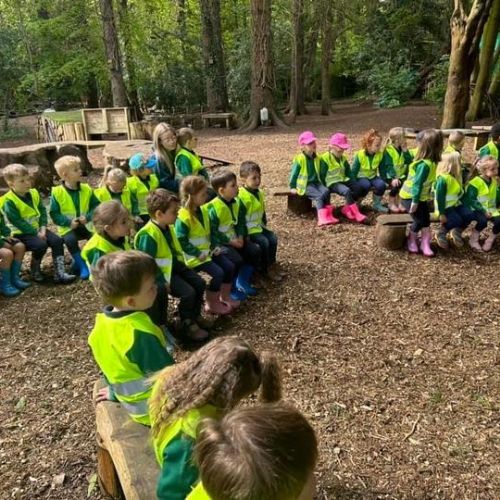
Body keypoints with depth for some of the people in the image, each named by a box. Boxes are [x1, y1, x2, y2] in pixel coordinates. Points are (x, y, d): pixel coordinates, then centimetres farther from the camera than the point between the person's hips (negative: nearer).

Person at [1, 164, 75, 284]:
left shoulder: (34, 193, 6)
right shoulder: (9, 201, -15)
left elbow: (42, 211, 6)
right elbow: (17, 222, -19)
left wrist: (43, 229, -9)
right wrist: (36, 233, -20)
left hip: (38, 229, 6)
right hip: (21, 234, -6)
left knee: (57, 240, -16)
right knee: (41, 245, -30)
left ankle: (59, 273, -14)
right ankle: (35, 271, -2)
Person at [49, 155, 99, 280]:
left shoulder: (86, 189, 1)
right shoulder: (57, 192, -8)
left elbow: (96, 206, 2)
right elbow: (54, 213, -6)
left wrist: (88, 217, -16)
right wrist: (69, 222, -18)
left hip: (86, 224, 3)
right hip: (68, 227, -3)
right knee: (70, 240, -33)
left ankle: (79, 260, 1)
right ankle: (82, 265, -13)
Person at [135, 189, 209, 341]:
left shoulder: (169, 227, 1)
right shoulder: (148, 235, -27)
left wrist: (183, 265, 12)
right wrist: (163, 282, -22)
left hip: (176, 266, 9)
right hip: (163, 273, -9)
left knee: (199, 283, 5)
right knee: (188, 292, -18)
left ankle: (195, 315, 25)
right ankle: (187, 324, 5)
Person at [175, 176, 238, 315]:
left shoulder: (203, 210, 6)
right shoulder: (183, 217, -21)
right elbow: (181, 241, -21)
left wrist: (214, 246, 4)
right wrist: (198, 253, -22)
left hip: (208, 250, 8)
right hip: (194, 255, -8)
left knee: (229, 267, 1)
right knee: (218, 273, -19)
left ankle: (224, 297, 19)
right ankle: (212, 304, 0)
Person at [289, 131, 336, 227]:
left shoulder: (317, 158, 12)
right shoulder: (299, 159, -6)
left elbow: (322, 172, 22)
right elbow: (294, 173, -1)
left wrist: (323, 185, 20)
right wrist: (293, 187, -1)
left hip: (316, 182, 6)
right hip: (305, 185, -6)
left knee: (326, 192, -25)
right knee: (318, 196, -30)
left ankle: (328, 215, -27)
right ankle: (322, 218, -39)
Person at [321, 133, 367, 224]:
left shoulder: (343, 158, 17)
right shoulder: (325, 158, -6)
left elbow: (348, 173, 20)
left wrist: (353, 183, 7)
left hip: (343, 180, 8)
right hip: (332, 182, -7)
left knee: (361, 188, -17)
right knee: (347, 191, -36)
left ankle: (346, 208, -8)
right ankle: (357, 214, -33)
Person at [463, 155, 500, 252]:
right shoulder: (475, 182, -14)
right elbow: (471, 200, -18)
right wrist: (483, 211, -25)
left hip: (491, 209, 6)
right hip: (478, 209, -6)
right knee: (483, 221, -35)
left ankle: (490, 240, 7)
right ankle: (473, 239, -5)